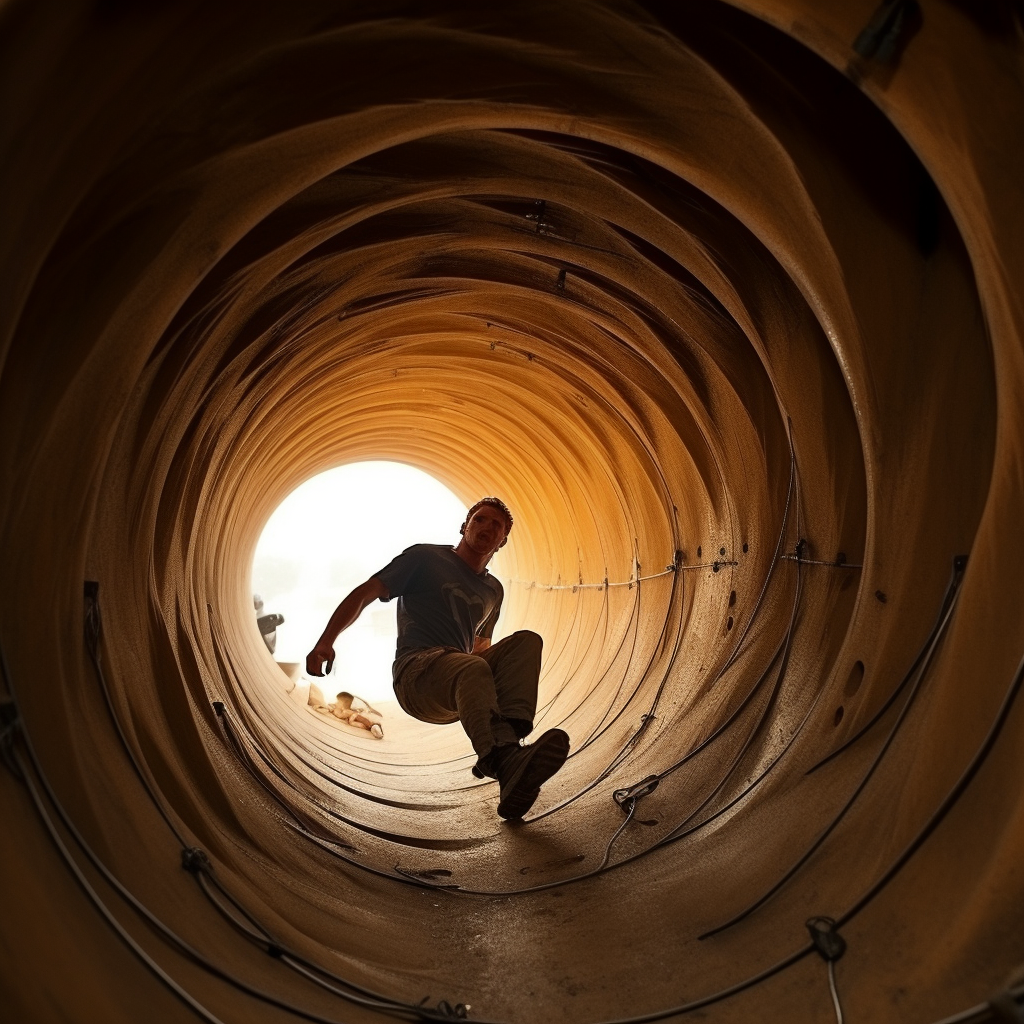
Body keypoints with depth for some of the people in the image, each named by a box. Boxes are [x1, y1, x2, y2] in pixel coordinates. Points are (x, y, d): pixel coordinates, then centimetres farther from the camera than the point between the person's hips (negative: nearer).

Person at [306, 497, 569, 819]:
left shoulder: (493, 590, 25)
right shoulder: (425, 557, 9)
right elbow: (363, 594, 1)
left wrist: (517, 672, 17)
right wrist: (325, 642, -14)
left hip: (462, 691, 5)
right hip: (416, 676, -5)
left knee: (526, 641, -20)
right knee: (472, 669, -38)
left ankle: (511, 738, -45)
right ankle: (504, 760, -64)